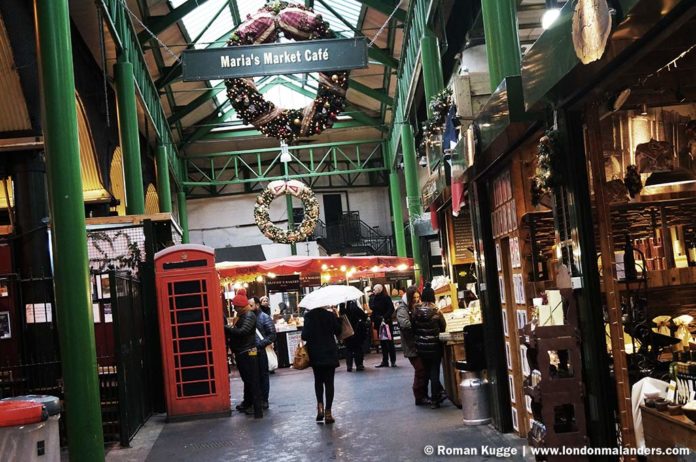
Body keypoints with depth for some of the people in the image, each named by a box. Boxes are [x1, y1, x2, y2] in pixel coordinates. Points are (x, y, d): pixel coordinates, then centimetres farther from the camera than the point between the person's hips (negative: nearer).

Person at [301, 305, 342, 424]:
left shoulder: (309, 316, -10)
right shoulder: (330, 315, -6)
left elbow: (305, 336, -14)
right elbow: (338, 332, 2)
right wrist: (337, 317, 7)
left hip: (315, 354, 0)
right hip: (330, 353, 0)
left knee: (318, 380, 20)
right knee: (329, 382, 5)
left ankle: (320, 405, 5)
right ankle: (328, 412, 3)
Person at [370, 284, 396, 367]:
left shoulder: (386, 297, -8)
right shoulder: (373, 298, 9)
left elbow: (391, 309, -13)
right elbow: (373, 310, 13)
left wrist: (385, 317, -20)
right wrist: (373, 320, 0)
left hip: (386, 322, -6)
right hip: (379, 323, 6)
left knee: (389, 341, -1)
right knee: (382, 342, 9)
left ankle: (393, 361, 4)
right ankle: (385, 361, 14)